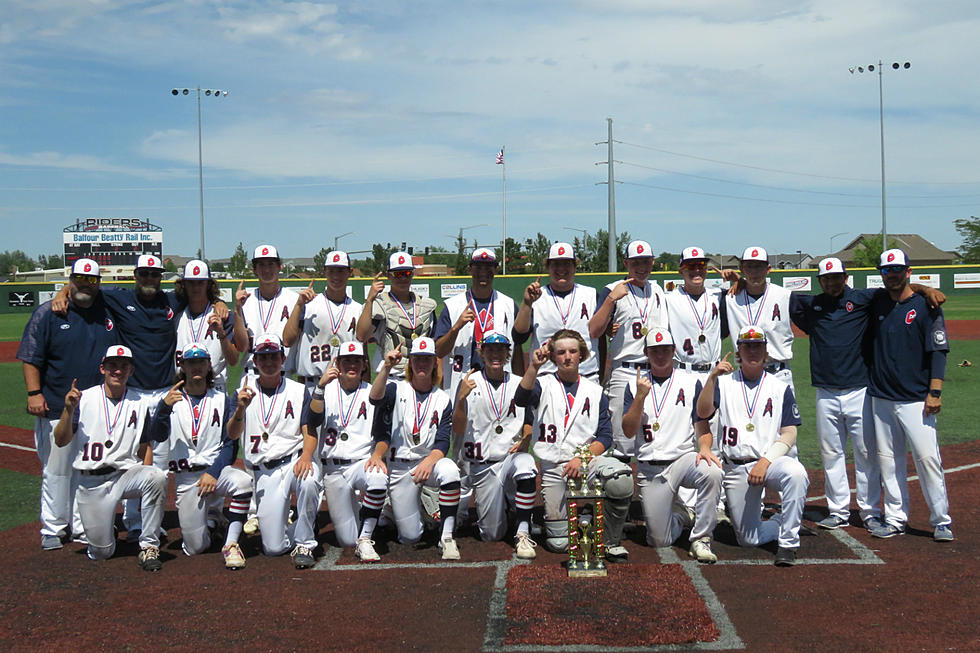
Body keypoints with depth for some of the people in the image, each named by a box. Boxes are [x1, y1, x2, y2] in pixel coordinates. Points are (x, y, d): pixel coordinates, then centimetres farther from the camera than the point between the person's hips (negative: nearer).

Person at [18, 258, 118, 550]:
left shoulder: (109, 313, 9)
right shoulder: (48, 313, -1)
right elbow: (31, 358, -3)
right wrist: (34, 392, -12)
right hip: (56, 408, -3)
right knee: (56, 471, 4)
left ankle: (83, 527, 20)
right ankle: (53, 528, 16)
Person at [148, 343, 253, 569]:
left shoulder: (222, 400, 10)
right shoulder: (171, 400, 9)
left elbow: (231, 444, 3)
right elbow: (157, 434, -9)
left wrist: (213, 473, -13)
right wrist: (164, 407, -29)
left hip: (218, 468, 0)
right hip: (186, 478, 0)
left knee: (243, 481, -36)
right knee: (195, 547, -8)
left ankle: (231, 544, -22)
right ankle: (209, 520, 26)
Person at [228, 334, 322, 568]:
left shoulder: (298, 391, 9)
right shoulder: (245, 393, 11)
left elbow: (310, 432, 1)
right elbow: (232, 434, -2)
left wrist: (306, 456, -21)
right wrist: (241, 408, -23)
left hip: (295, 460, -1)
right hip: (263, 471, 1)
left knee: (308, 480, -39)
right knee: (273, 548, -9)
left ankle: (304, 544, -19)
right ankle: (291, 526, 26)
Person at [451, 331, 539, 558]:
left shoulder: (519, 384, 7)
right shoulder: (470, 383, 2)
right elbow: (458, 429, -6)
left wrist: (524, 440, -8)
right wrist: (462, 398, -22)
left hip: (512, 455, 0)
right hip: (481, 465, 0)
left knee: (525, 463, -37)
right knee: (492, 535, -2)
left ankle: (523, 534, -26)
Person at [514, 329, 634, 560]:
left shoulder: (595, 391, 15)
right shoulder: (543, 385, 9)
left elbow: (605, 437, 7)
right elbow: (521, 399, -14)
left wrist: (581, 458, -10)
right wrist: (534, 367, -28)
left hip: (588, 458, 1)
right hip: (553, 467, -1)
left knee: (621, 478, -34)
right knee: (558, 544, -6)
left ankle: (612, 541, -11)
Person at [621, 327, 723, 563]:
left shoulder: (691, 381, 7)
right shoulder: (636, 385, 7)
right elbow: (628, 431, -2)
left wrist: (705, 447, -17)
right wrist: (641, 396, -14)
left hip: (685, 458, -1)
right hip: (650, 468, 1)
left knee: (712, 472, -36)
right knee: (659, 540, -4)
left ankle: (701, 538, -19)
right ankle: (679, 514, 31)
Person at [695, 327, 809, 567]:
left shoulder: (780, 388, 8)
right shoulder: (723, 383, 10)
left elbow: (789, 434, 0)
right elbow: (702, 413, -7)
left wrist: (766, 461, -15)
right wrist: (712, 378, -21)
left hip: (771, 460, -1)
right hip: (735, 469, 1)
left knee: (795, 473, -36)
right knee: (749, 539, -1)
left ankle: (788, 542, -23)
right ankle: (784, 522, 30)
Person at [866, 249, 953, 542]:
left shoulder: (926, 306, -3)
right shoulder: (876, 304, 10)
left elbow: (938, 350, -6)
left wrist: (935, 392, -12)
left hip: (916, 399, -4)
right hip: (881, 397, 5)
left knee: (927, 458, -5)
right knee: (888, 460, 7)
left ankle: (941, 521, 7)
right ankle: (895, 518, 16)